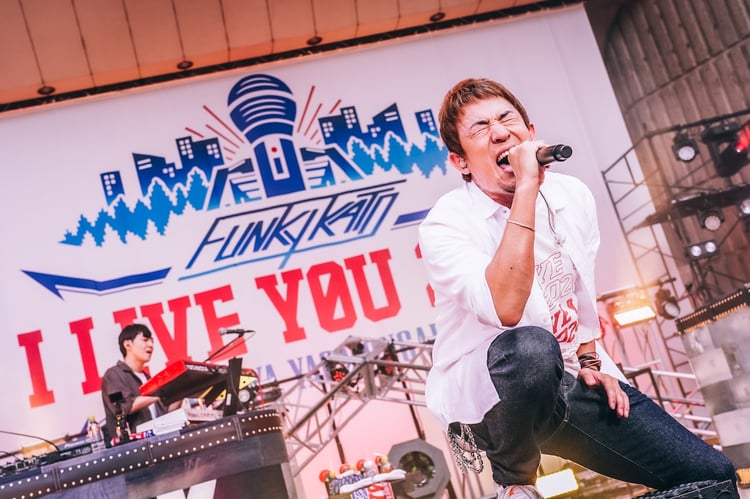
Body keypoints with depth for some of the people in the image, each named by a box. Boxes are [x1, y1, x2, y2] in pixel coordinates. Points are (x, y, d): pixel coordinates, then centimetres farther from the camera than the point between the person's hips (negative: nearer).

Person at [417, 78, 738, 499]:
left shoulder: (574, 196, 3)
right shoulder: (447, 224, -17)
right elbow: (505, 308, -35)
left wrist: (589, 361, 7)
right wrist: (526, 189, -33)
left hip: (571, 384, 5)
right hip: (485, 394, -5)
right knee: (532, 348, -41)